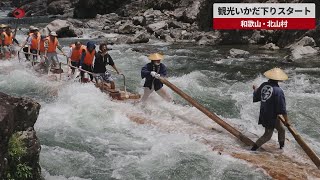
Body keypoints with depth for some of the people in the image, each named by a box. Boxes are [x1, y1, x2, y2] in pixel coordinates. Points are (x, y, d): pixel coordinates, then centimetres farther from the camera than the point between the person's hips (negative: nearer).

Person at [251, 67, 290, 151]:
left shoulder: (264, 85, -6)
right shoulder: (278, 91, -25)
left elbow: (256, 98, 10)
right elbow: (282, 108, -20)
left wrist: (255, 89, 31)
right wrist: (286, 120, -8)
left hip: (263, 114, 8)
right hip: (271, 117, -8)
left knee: (281, 129, 25)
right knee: (267, 135, 9)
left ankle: (282, 146, 42)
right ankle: (254, 148, 11)